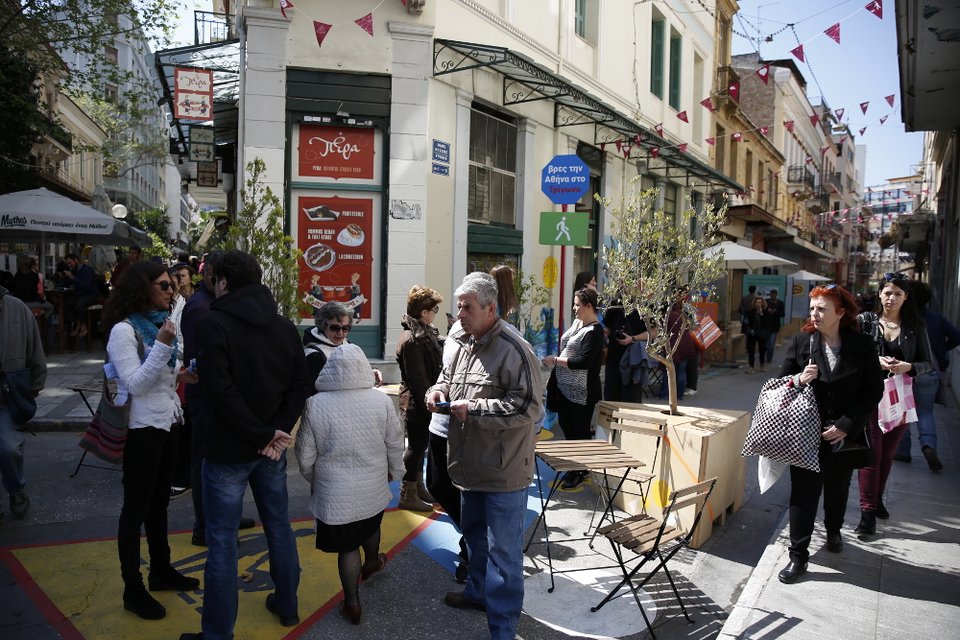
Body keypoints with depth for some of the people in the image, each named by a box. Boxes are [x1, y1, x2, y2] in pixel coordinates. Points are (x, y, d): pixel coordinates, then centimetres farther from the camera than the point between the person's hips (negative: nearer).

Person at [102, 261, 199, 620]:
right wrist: (162, 345, -28)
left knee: (159, 501, 18)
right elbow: (135, 384, -22)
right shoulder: (124, 330, -16)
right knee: (136, 507, 2)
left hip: (166, 421, 8)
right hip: (141, 427, -8)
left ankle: (161, 570, 32)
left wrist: (179, 376, 1)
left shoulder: (160, 322, 9)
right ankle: (133, 589, 14)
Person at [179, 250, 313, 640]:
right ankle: (287, 606, 34)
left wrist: (264, 435, -17)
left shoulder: (214, 325, -14)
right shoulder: (285, 327, 5)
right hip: (271, 449, 6)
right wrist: (277, 432, -7)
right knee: (279, 526, 19)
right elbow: (302, 384, 0)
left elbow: (221, 392, -23)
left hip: (228, 450, -6)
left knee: (222, 541, 4)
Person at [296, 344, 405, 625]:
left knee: (347, 546, 13)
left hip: (335, 492, -2)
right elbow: (395, 445, -3)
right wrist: (394, 472, 15)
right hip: (374, 487, 2)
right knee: (370, 528, 29)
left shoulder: (316, 404, -17)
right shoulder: (382, 401, -13)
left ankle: (352, 603, 24)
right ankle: (372, 562, 55)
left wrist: (312, 479, 12)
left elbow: (306, 455, -7)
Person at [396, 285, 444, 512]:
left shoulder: (425, 333, 10)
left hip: (423, 401, 10)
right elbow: (417, 378, -23)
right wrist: (428, 402, -19)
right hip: (416, 403, -10)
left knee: (420, 444, 19)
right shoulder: (412, 340, -23)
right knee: (416, 446, 0)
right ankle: (407, 495, 13)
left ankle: (419, 487, 33)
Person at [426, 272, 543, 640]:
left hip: (504, 473, -9)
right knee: (474, 535, 27)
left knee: (503, 550, 2)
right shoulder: (463, 343, 8)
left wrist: (474, 409, -23)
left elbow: (528, 406, -25)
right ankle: (479, 591, 48)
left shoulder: (513, 350, -20)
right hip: (472, 466, 9)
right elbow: (448, 376, 24)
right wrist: (439, 390, 0)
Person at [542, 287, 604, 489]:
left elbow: (584, 361, -24)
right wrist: (555, 360, 4)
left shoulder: (594, 331, -17)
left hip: (582, 392, -9)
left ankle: (580, 472, 19)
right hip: (566, 387, 9)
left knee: (580, 430, 4)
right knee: (566, 424, 17)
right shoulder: (577, 323, 9)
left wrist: (556, 361, -19)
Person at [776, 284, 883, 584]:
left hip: (844, 434, 1)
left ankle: (833, 530, 48)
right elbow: (781, 381, 3)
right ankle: (798, 555, 9)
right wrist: (798, 379, -21)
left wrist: (846, 426, -12)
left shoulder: (862, 345, -7)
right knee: (803, 491, 0)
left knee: (837, 488, 20)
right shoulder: (800, 341, -5)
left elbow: (874, 391, -5)